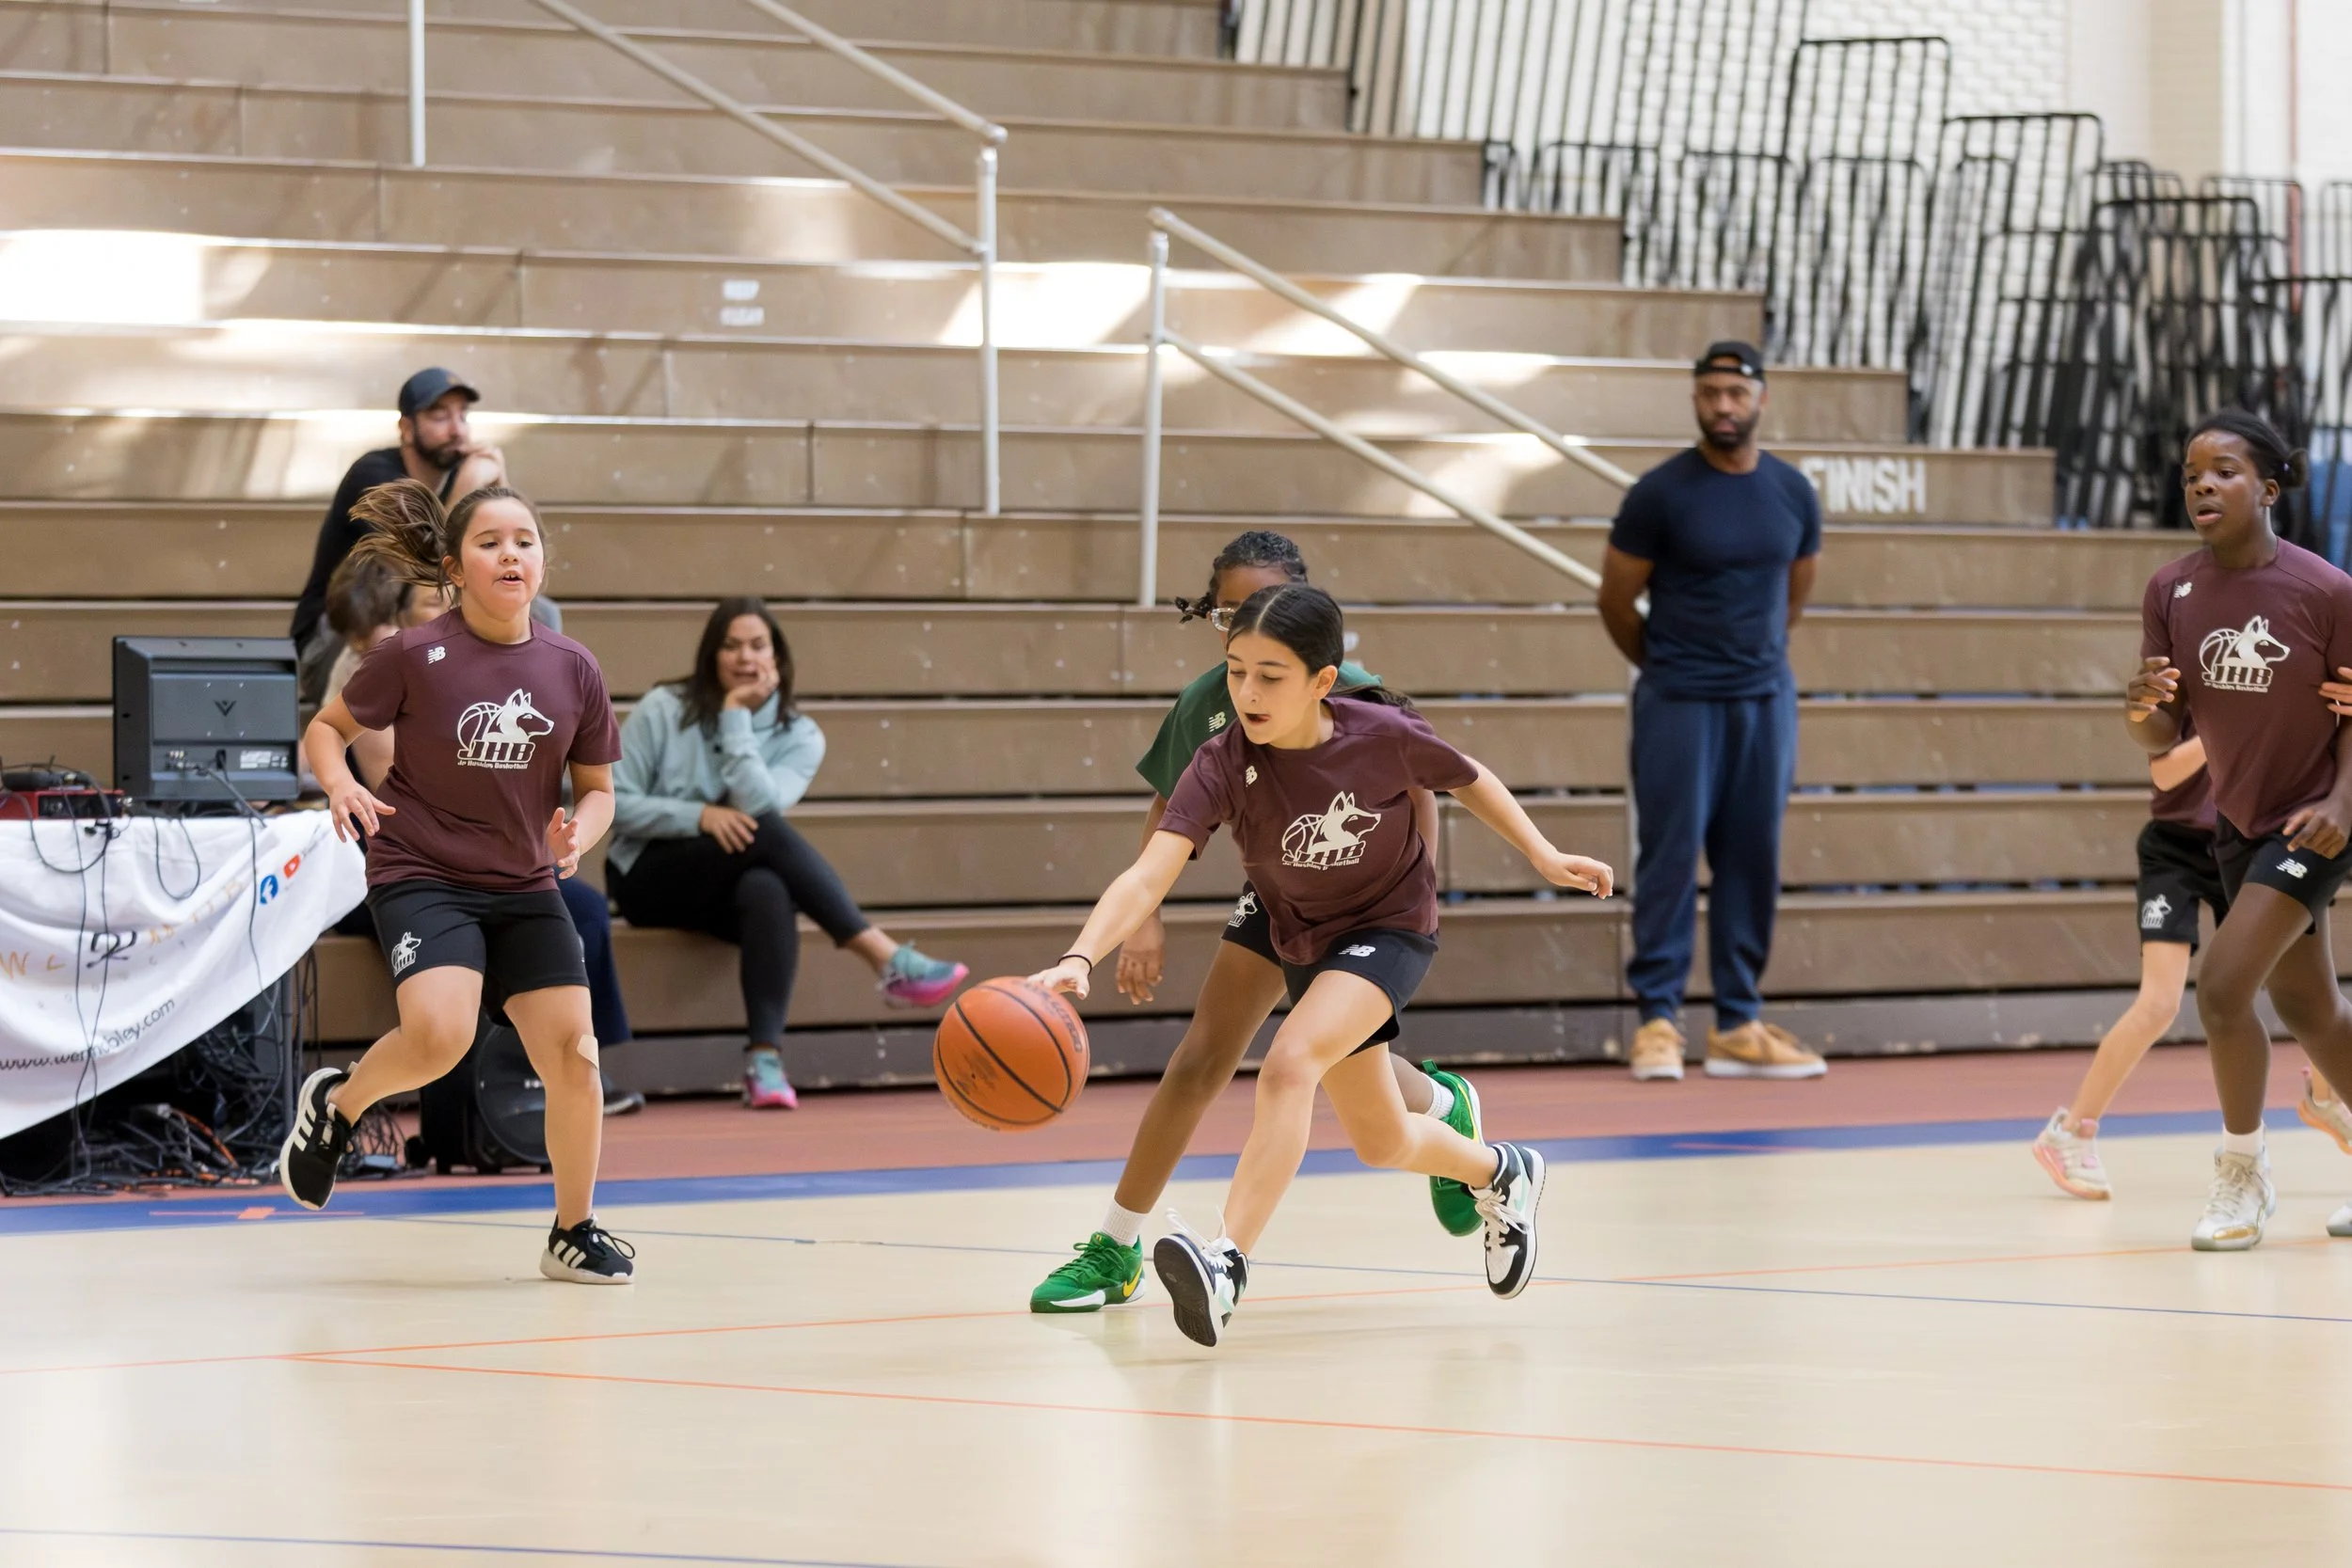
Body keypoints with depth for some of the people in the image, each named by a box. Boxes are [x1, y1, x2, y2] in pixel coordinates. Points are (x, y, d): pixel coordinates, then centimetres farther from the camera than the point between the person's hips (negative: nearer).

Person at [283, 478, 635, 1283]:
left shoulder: (572, 669, -2)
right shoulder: (414, 657, -12)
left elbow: (596, 788, 9)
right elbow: (325, 727, 1)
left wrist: (577, 834, -12)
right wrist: (341, 784, -20)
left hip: (525, 887, 4)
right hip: (420, 875, -4)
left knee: (574, 1054, -5)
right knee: (441, 1034, -28)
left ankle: (575, 1232, 17)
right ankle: (338, 1101, 5)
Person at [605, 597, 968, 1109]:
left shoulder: (799, 736, 2)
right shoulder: (664, 711, -1)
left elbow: (757, 804, -17)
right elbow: (614, 803, -5)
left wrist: (735, 717, -15)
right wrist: (699, 816, -19)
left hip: (727, 890, 2)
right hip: (648, 878, -2)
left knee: (768, 891, -39)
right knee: (766, 835, -33)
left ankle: (765, 1057, -48)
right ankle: (889, 961, -40)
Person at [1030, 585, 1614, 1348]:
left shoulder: (1384, 735, -27)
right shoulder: (1223, 765, -27)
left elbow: (1466, 779, -3)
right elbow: (1147, 877, -39)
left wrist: (1543, 855, -2)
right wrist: (1078, 959, -55)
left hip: (1392, 928, -4)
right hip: (1306, 942, 4)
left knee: (1289, 1064, -30)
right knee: (1382, 1142, 20)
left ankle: (1228, 1264, -37)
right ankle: (1499, 1176, 52)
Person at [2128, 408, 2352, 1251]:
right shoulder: (2171, 592, -6)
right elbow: (2164, 736, -2)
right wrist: (2143, 710, -25)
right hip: (2236, 823, 6)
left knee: (2224, 987, -18)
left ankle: (2242, 1174, 1)